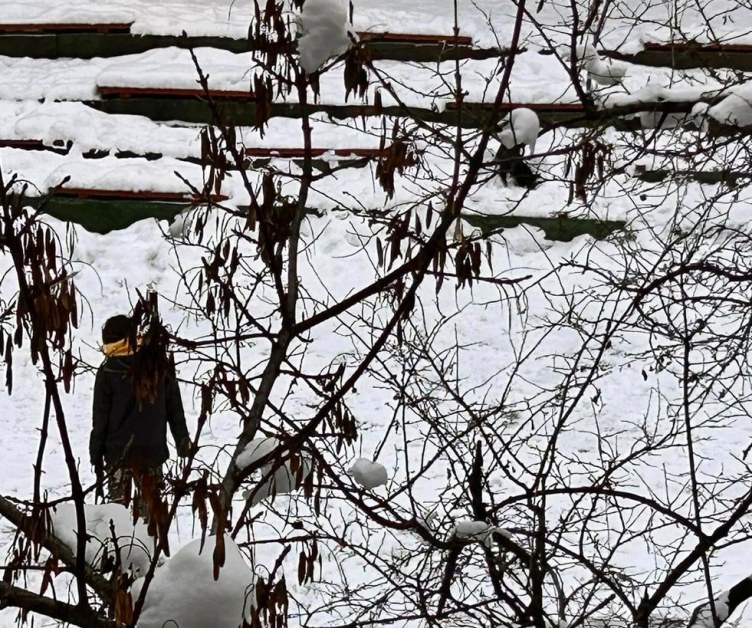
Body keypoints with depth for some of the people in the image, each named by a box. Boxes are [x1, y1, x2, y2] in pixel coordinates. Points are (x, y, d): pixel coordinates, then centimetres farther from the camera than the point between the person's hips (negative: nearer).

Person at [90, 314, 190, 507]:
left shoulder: (108, 373, -10)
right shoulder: (159, 364, -1)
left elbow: (100, 418, -6)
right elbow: (175, 409, 5)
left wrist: (96, 456, 2)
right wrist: (183, 442, 15)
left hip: (118, 452, -2)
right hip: (152, 449, 2)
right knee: (152, 507, 11)